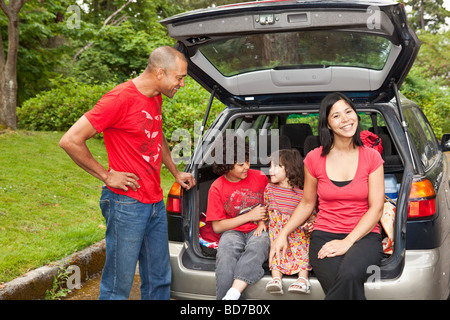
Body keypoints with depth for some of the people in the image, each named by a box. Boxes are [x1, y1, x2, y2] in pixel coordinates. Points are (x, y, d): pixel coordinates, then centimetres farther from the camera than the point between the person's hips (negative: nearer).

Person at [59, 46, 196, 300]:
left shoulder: (156, 98, 11)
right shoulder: (121, 99, -17)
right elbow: (70, 141, -18)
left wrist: (176, 173, 23)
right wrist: (107, 176, -13)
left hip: (156, 203, 8)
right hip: (127, 205, -8)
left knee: (160, 280, 15)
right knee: (119, 286, 2)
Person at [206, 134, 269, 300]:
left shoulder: (260, 177, 5)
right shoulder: (217, 188, 1)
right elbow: (217, 227, 0)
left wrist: (264, 221, -3)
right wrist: (249, 216, -6)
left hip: (257, 230, 0)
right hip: (233, 231, 0)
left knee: (256, 248, -37)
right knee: (225, 255, -36)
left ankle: (233, 293, -49)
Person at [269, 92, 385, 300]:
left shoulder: (371, 157, 4)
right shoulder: (314, 159, 6)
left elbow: (376, 208, -1)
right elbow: (307, 203, 16)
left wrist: (347, 242, -14)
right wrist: (283, 233, 1)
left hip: (363, 236, 0)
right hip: (324, 235, 0)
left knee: (349, 273, -36)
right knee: (346, 284, -32)